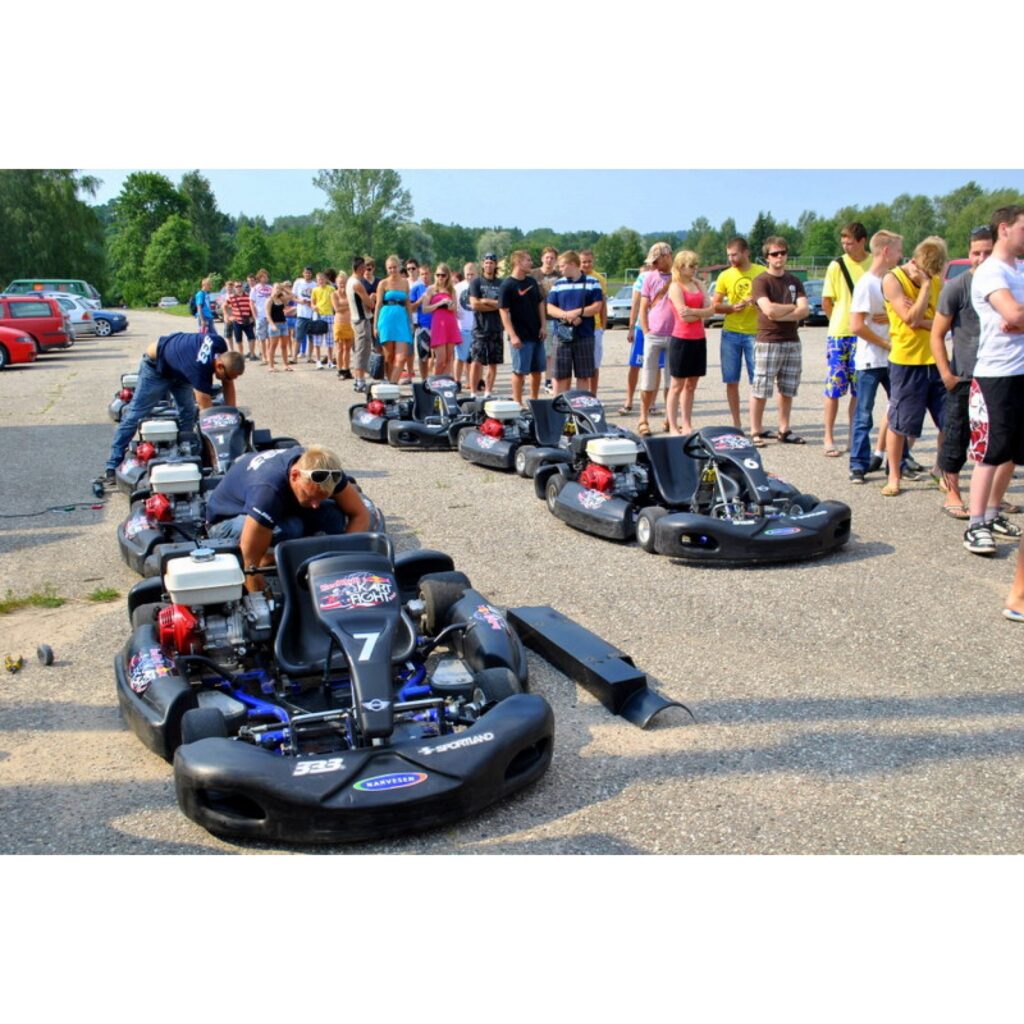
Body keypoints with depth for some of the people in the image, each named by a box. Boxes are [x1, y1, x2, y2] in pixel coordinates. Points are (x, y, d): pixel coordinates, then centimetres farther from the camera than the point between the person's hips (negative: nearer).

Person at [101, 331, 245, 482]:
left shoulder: (219, 344, -23)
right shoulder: (200, 369, -42)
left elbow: (228, 384, -11)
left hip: (178, 366, 8)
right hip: (157, 365, -8)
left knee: (188, 413, 1)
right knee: (135, 414, -6)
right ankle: (112, 466, -3)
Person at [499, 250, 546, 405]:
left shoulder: (532, 281, 10)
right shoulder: (508, 286, -11)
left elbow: (540, 303, 16)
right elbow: (504, 312, -14)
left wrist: (543, 326, 5)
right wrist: (512, 335, -20)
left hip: (536, 334, 7)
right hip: (521, 337, -7)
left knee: (537, 370, 12)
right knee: (519, 371, -3)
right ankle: (518, 403, 5)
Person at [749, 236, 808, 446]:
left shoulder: (794, 282, 13)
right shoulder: (761, 281, -3)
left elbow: (803, 311, 0)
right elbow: (769, 310, -17)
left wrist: (780, 315, -13)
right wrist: (792, 307, -3)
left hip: (792, 342, 6)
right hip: (768, 341, -5)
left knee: (788, 390, 9)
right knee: (760, 390, -4)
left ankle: (784, 431, 16)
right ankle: (756, 431, 3)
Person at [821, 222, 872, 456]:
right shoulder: (837, 266, -2)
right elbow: (826, 302, 3)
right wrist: (841, 322, 7)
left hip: (865, 335, 2)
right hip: (839, 334, -2)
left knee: (859, 389, 7)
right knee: (834, 388, -1)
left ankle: (854, 436, 18)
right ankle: (828, 438, 6)